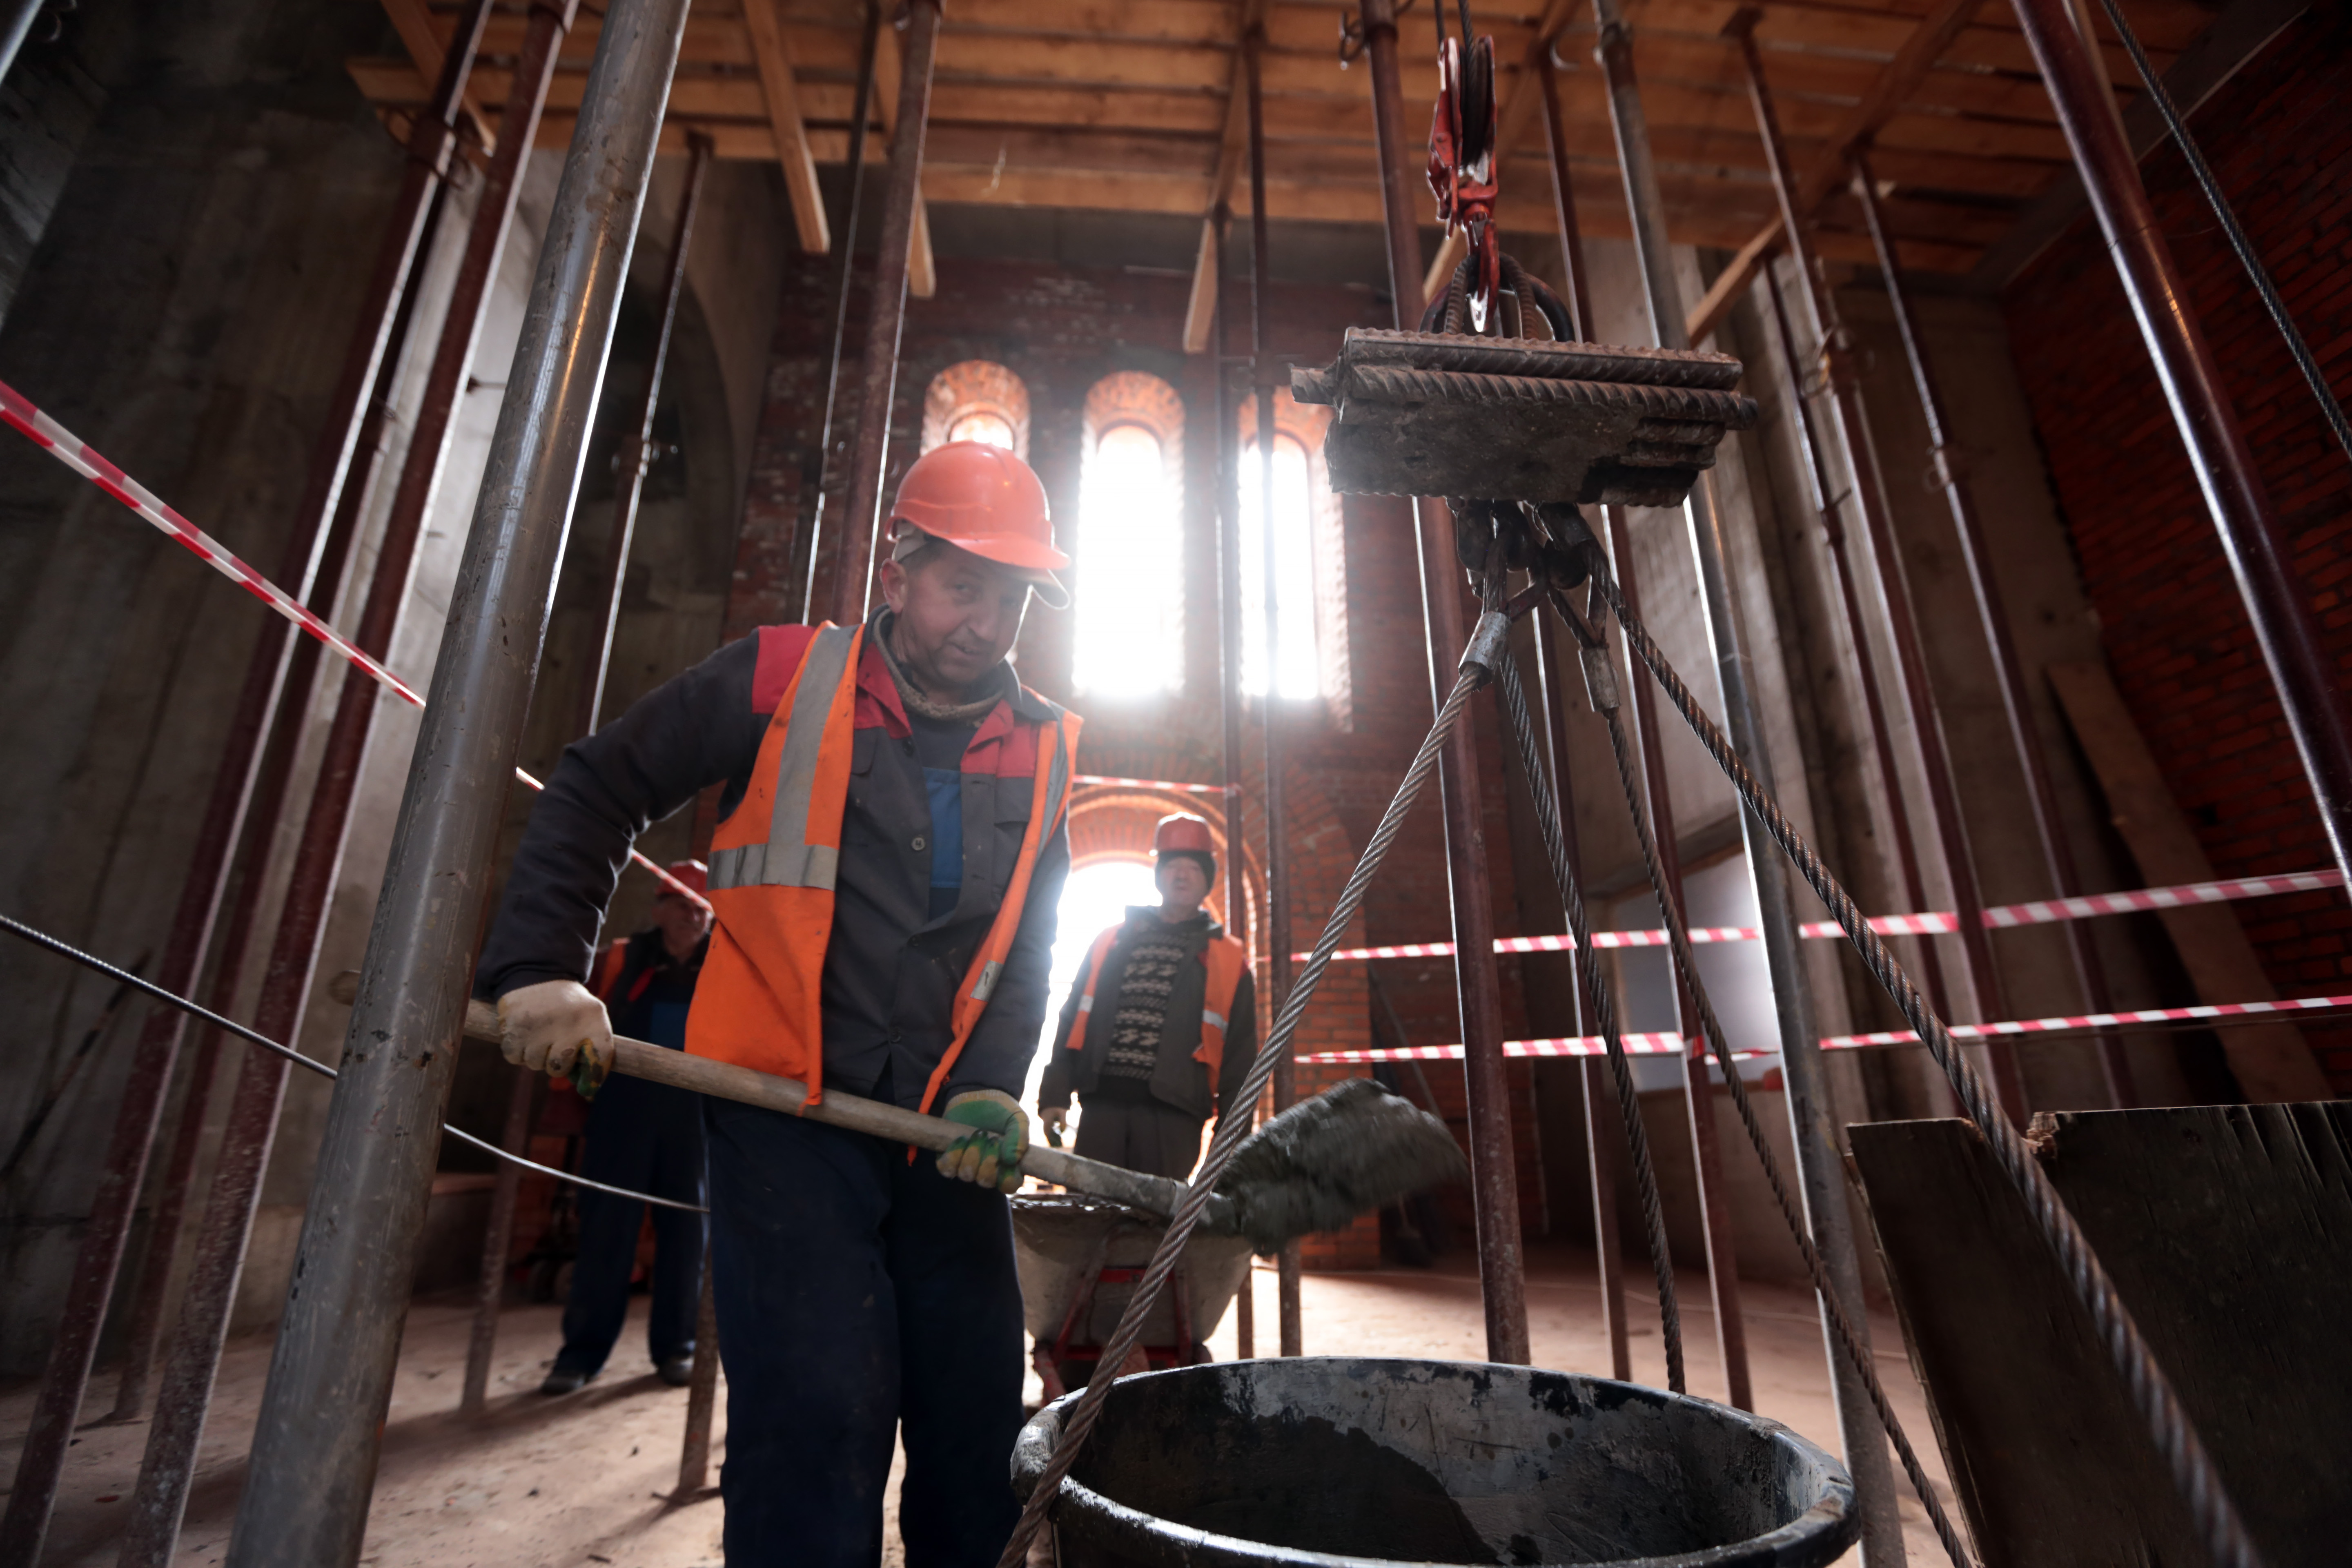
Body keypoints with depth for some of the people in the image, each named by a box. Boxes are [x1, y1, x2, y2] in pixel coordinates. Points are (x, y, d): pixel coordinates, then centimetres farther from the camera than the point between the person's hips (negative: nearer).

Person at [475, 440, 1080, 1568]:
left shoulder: (1040, 751, 6)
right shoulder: (783, 679, -3)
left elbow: (1027, 943, 5)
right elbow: (597, 791, 3)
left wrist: (993, 1086, -9)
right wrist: (540, 967, -8)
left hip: (946, 1132, 4)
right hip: (787, 1110, -3)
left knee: (979, 1421, 11)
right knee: (817, 1412, -7)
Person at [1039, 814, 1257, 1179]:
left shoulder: (1227, 960, 10)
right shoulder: (1111, 942, 15)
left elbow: (1239, 1052, 8)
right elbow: (1073, 1020, 14)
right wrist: (1056, 1092, 4)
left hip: (1173, 1110, -1)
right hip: (1102, 1101, 2)